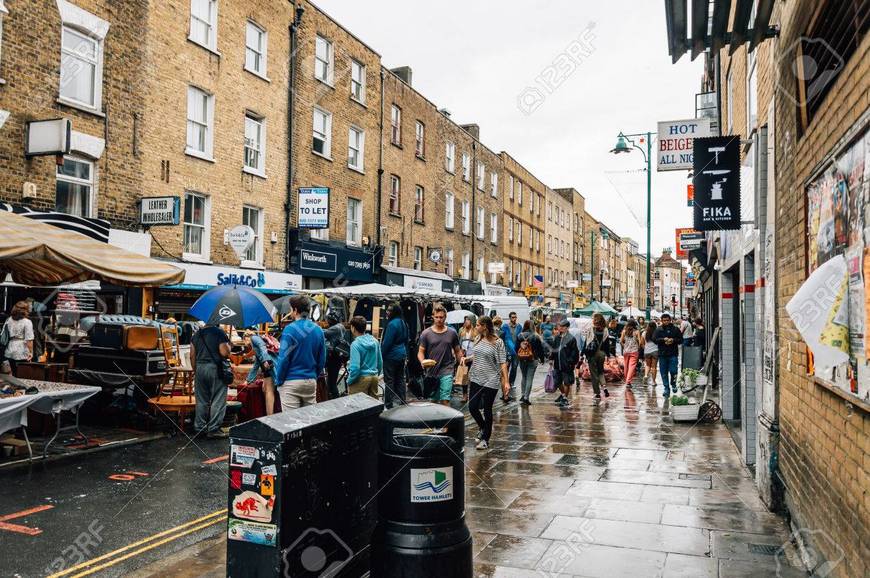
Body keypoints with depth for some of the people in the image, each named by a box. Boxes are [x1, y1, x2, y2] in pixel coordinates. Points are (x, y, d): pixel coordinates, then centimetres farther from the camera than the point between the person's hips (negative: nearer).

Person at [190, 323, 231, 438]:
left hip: (200, 367, 6)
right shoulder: (219, 333, -7)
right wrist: (228, 345, 5)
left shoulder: (197, 334, 11)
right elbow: (225, 352, -15)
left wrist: (195, 370, 19)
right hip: (215, 368, -6)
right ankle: (213, 429, 2)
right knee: (218, 400, 1)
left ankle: (199, 427, 19)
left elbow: (192, 356, 11)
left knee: (201, 400, 13)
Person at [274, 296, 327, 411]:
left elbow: (284, 358, -12)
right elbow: (322, 359, 10)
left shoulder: (290, 329, -12)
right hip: (311, 381, 5)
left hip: (291, 382, -5)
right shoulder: (318, 330, 5)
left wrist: (278, 380, -2)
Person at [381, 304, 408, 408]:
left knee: (389, 380, -4)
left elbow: (386, 342, -18)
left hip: (391, 356, -9)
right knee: (400, 379, 13)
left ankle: (388, 405, -2)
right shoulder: (404, 323, 10)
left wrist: (381, 355, -9)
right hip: (402, 355, 9)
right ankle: (402, 402, 18)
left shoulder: (392, 324, -18)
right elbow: (406, 341, 17)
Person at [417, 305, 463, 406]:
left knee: (445, 400, -10)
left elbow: (458, 351, 12)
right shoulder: (426, 333, 2)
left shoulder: (452, 333, 5)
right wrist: (422, 361, -16)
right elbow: (421, 351, 4)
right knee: (433, 400, 10)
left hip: (447, 372, -1)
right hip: (431, 371, 1)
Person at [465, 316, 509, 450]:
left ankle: (485, 439, 17)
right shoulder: (478, 340, 7)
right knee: (472, 407, 5)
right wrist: (467, 359, 2)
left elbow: (503, 363, -11)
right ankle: (483, 429, 32)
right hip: (476, 379, 6)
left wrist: (506, 382, -16)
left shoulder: (497, 342, -10)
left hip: (490, 381, -6)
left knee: (487, 410, 3)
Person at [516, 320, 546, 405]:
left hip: (522, 359, 3)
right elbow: (540, 348, -3)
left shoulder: (519, 336, -1)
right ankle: (526, 397, -3)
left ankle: (523, 394, 21)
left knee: (523, 377, 19)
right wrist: (542, 358, 9)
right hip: (532, 360, -3)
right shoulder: (535, 336, -9)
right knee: (529, 378, -1)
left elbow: (516, 348, 5)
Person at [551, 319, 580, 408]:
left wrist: (572, 362, -15)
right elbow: (553, 349, 18)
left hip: (567, 365, -6)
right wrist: (551, 357, 5)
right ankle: (562, 394, 40)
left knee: (567, 383, 5)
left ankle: (565, 398, 20)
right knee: (557, 382, 16)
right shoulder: (556, 337, 7)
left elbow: (575, 352, -10)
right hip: (557, 364, 6)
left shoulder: (571, 339, -11)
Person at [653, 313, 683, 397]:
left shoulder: (675, 329, 5)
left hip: (673, 354, -1)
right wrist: (663, 339, -18)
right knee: (664, 373, 4)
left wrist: (673, 340, -12)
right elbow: (654, 339, -5)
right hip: (662, 354, 1)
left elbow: (681, 340, 6)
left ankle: (673, 383, 20)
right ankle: (666, 389, 14)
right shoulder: (658, 330, 5)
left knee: (673, 371, -9)